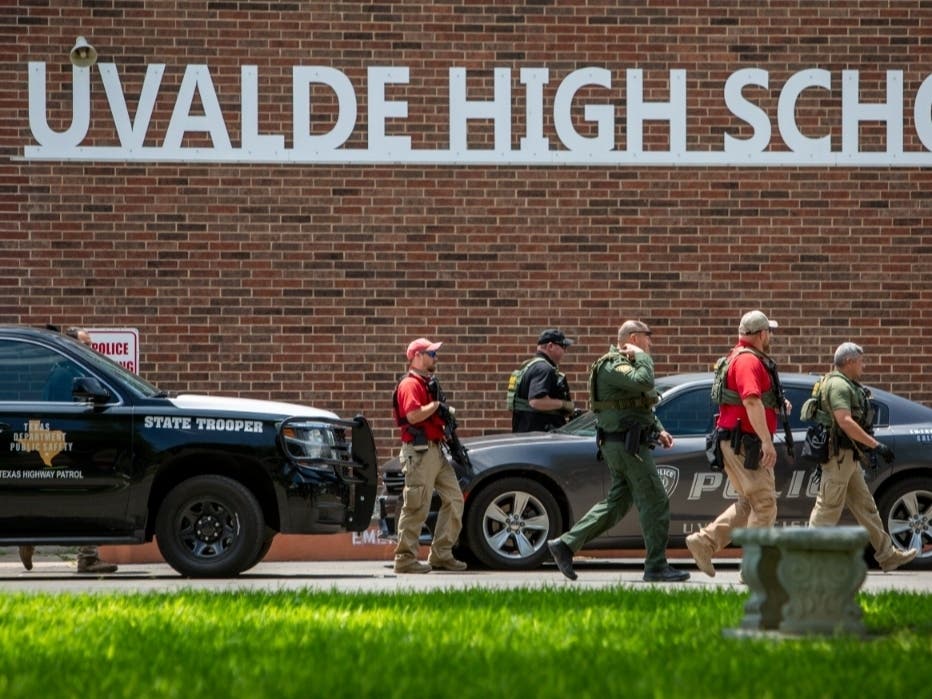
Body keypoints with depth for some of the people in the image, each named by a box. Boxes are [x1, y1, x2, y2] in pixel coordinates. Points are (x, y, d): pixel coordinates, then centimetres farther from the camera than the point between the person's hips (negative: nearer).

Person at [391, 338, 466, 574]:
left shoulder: (427, 384, 21)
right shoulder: (410, 385, -11)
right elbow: (413, 415, -25)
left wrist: (444, 413, 8)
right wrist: (437, 405, -14)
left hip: (436, 450, 10)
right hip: (419, 451, -10)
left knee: (454, 499, 9)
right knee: (416, 506, -9)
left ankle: (441, 554, 14)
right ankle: (405, 558, -5)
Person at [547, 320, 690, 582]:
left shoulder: (623, 364, 20)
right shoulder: (613, 365, -14)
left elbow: (643, 404, 29)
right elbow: (644, 382, -32)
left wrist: (658, 429, 18)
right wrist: (642, 356, -16)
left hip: (624, 446, 11)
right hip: (627, 445, -11)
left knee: (617, 503, 13)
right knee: (655, 502, -7)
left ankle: (565, 544, 11)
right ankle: (656, 566, -3)